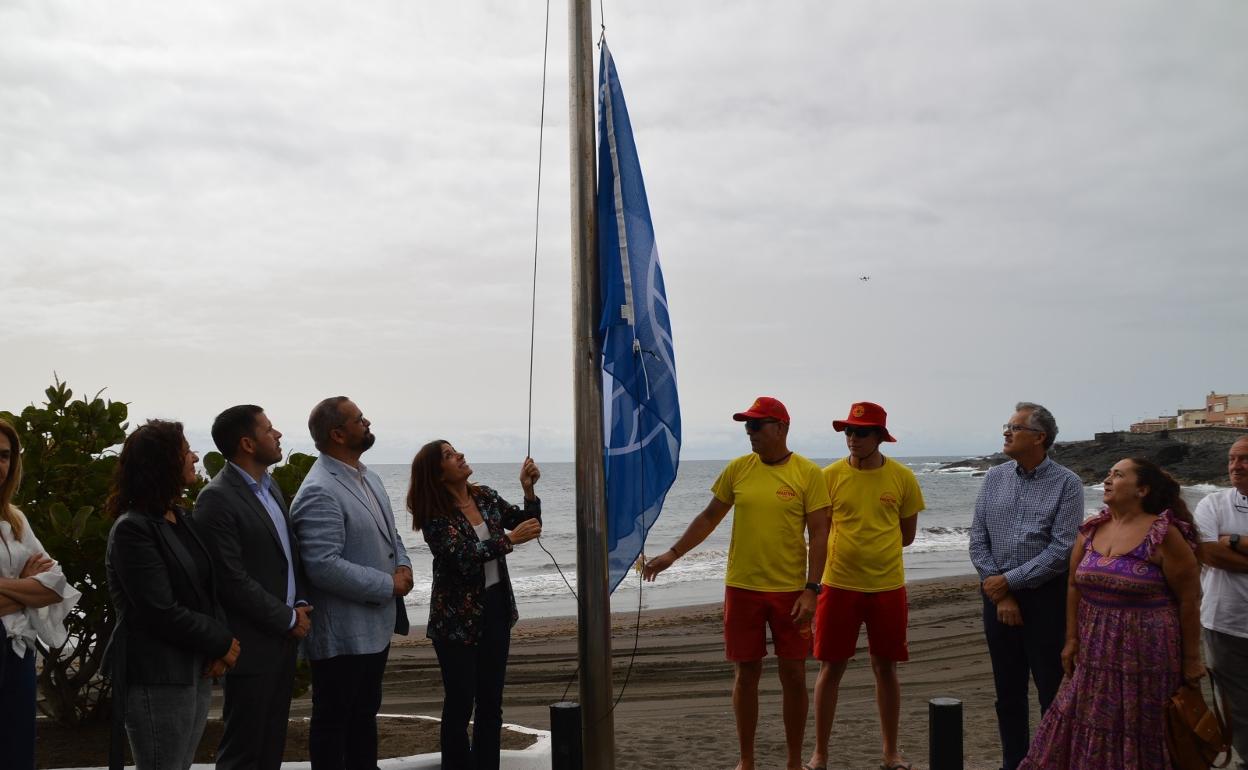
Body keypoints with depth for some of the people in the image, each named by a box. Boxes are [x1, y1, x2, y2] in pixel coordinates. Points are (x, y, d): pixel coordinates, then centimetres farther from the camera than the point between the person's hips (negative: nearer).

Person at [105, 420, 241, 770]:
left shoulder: (182, 519, 12)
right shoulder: (132, 529, -14)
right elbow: (161, 612, -19)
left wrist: (221, 640, -7)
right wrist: (221, 643, -9)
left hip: (197, 672, 8)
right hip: (157, 680, -8)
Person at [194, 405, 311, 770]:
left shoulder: (270, 486, 10)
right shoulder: (217, 498, -17)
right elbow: (233, 580, -20)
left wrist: (300, 603, 1)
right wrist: (289, 618, -13)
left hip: (283, 638, 8)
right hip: (253, 644, -8)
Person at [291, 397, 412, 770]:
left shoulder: (368, 478, 9)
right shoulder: (319, 493, -21)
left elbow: (388, 534, 20)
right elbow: (323, 566, -28)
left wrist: (403, 565, -2)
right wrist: (389, 586, -20)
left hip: (376, 626, 9)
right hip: (342, 636, -9)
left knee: (366, 713, 20)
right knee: (333, 719, 6)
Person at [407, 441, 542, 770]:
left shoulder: (486, 497, 3)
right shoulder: (435, 516, -15)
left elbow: (527, 525, 4)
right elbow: (462, 558, -25)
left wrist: (528, 489, -11)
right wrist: (508, 539, -28)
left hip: (496, 609, 6)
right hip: (457, 618, -6)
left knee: (491, 702, 11)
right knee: (460, 704, 2)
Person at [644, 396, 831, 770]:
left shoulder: (808, 473, -6)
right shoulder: (738, 469, 3)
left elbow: (818, 535, -6)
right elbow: (709, 517, 11)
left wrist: (811, 590, -12)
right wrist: (673, 553, 5)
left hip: (790, 590, -2)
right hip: (742, 588, 2)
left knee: (794, 676, 4)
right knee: (746, 673, 8)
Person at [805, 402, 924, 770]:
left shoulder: (902, 477, -2)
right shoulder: (830, 475, -4)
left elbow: (907, 534, 6)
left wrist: (869, 546, 2)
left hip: (887, 585, 1)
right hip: (839, 584, 0)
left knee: (885, 668, 11)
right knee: (831, 668, 5)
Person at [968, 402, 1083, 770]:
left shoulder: (1066, 484, -7)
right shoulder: (994, 478, 6)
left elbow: (1062, 550, -13)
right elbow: (978, 541, 3)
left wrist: (1008, 581, -12)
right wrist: (1000, 595, -5)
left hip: (1045, 597, -4)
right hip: (998, 594, 4)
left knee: (1053, 690, 1)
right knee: (1008, 691, 12)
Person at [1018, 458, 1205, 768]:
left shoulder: (1163, 536, -12)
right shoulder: (1091, 530, 5)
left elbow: (1189, 599, -10)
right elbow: (1074, 587, 10)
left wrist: (1191, 659, -8)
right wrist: (1072, 640, 6)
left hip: (1144, 654, -5)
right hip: (1096, 654, 5)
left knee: (1140, 736, 5)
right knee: (1091, 733, 10)